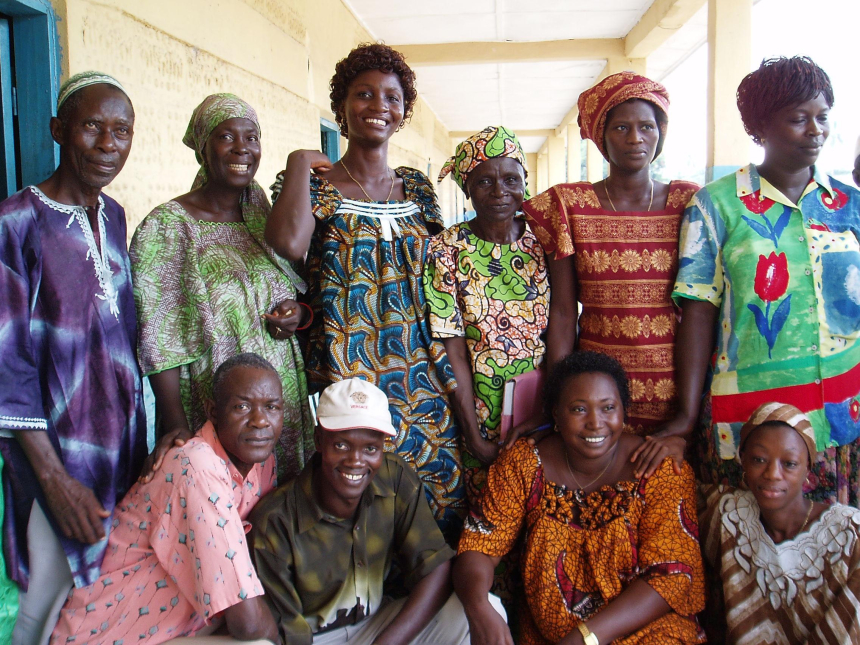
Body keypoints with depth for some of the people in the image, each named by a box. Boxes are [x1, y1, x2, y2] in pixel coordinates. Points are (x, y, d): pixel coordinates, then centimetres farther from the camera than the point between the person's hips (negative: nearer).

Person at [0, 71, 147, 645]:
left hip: (124, 442, 6)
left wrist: (150, 437, 11)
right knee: (61, 599, 3)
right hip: (58, 452, -6)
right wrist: (55, 479, -16)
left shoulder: (113, 216, 7)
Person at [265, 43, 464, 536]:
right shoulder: (312, 183, 1)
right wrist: (300, 162, -8)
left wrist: (456, 379, 8)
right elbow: (289, 242, -22)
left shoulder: (417, 187, 13)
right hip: (347, 375, -3)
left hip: (422, 376, 4)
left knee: (441, 502, 4)